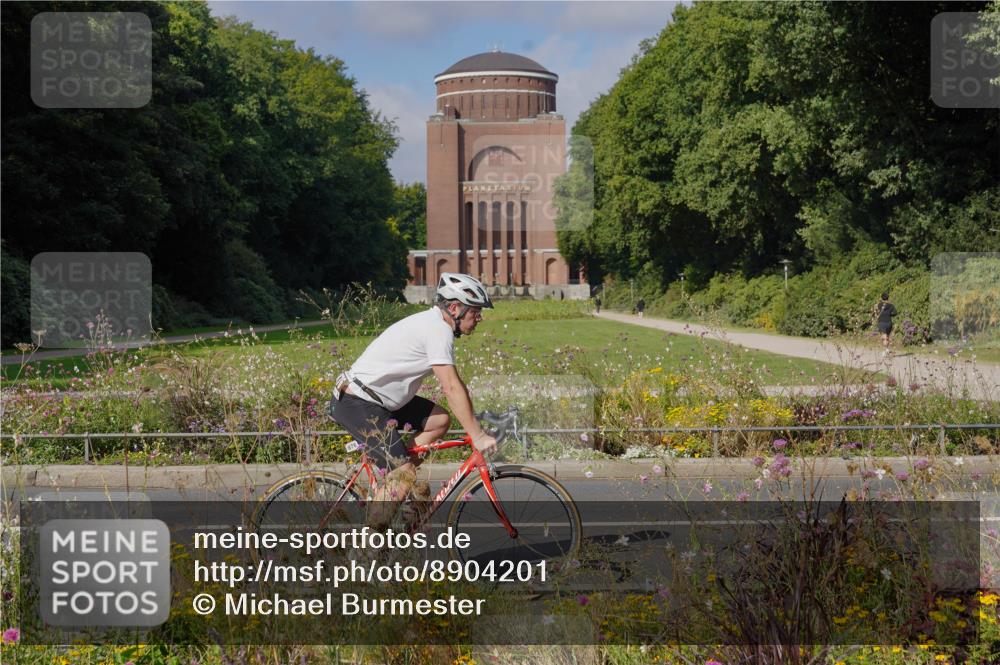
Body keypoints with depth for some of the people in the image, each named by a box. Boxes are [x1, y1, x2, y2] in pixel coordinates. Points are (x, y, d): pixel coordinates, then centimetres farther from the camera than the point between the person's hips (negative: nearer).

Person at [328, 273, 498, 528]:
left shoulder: (432, 323, 13)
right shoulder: (439, 330, -18)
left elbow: (453, 384, 17)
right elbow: (452, 388, -23)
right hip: (355, 403, -10)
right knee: (403, 475, -17)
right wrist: (477, 436, -21)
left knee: (440, 419, 10)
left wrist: (477, 423, 13)